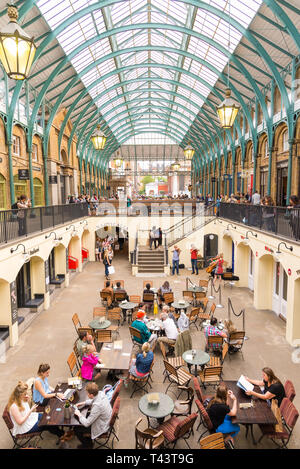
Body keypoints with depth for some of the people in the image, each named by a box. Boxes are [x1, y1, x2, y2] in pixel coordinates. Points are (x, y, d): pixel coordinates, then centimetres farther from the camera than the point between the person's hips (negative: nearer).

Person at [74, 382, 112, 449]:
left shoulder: (97, 406, -39)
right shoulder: (100, 393, -15)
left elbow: (87, 423, -28)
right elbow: (92, 401, 11)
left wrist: (79, 414, -14)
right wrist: (83, 403, 0)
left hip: (101, 427, -8)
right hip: (105, 420, 8)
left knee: (76, 429, 2)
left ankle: (87, 444, 26)